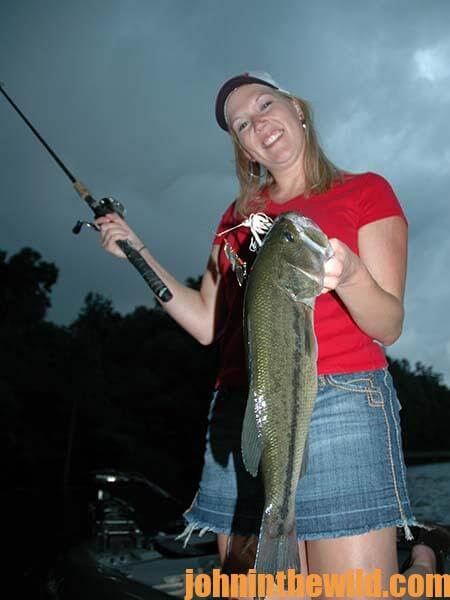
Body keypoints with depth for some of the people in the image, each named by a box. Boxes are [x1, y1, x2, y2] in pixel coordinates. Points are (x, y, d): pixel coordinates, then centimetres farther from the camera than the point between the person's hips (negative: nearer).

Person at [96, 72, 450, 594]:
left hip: (339, 407, -4)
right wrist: (137, 252, 12)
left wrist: (350, 277, -22)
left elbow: (389, 327, -1)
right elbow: (207, 325, 15)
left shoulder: (365, 192, 7)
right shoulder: (238, 216, 19)